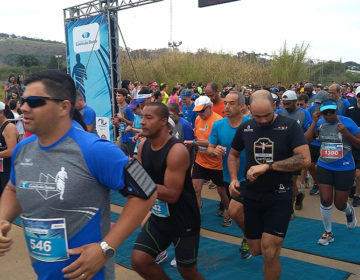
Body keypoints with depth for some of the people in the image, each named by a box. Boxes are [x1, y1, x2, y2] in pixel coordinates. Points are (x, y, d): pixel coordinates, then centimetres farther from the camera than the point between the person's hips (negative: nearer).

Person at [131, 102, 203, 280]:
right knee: (138, 261, -1)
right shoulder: (143, 146, -2)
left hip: (184, 221, -6)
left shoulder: (177, 151, -24)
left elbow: (171, 195, -27)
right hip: (158, 217, 6)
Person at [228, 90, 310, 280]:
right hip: (252, 196, 4)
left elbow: (305, 159, -19)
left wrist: (267, 166, -24)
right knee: (255, 250, 13)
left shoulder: (289, 126, -10)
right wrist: (233, 178, -1)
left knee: (269, 253, -10)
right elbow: (233, 155, 16)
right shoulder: (245, 128, 2)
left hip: (279, 196, -3)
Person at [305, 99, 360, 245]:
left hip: (344, 168, -2)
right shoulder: (320, 123, -1)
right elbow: (307, 139, -12)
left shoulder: (347, 122, -9)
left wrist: (346, 133, -23)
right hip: (324, 167, 2)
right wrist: (314, 122, -16)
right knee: (325, 200, -1)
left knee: (340, 204, 7)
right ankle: (328, 233, 20)